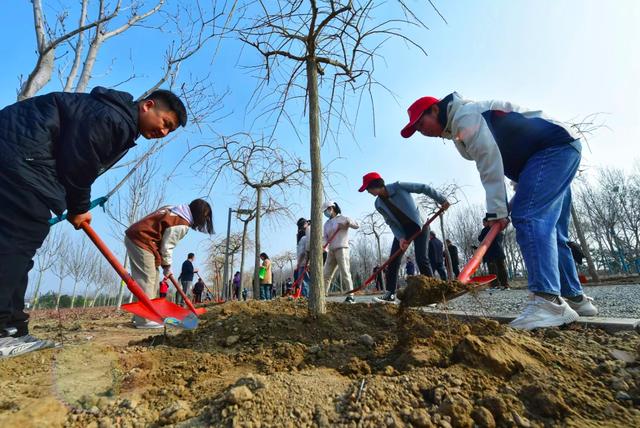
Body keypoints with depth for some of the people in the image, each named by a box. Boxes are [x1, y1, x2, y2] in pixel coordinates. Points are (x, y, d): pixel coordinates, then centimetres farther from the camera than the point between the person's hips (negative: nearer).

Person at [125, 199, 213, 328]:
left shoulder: (176, 210, 12)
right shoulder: (182, 224, -16)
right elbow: (167, 246, -15)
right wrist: (167, 267, -1)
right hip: (140, 240, -10)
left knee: (150, 277, 13)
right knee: (147, 278, -9)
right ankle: (144, 319, -8)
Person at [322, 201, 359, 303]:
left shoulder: (342, 218, 1)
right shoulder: (326, 223, 18)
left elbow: (357, 225, -6)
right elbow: (324, 237, 10)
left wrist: (346, 223, -20)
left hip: (341, 249, -6)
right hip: (331, 251, 6)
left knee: (345, 273, -10)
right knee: (326, 274, 5)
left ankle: (351, 296, -5)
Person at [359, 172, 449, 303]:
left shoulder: (399, 187, -20)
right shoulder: (378, 204, -5)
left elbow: (423, 188, -13)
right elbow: (391, 223, -4)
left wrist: (441, 200, -12)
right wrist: (400, 237, -18)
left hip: (418, 226, -5)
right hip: (401, 229, 5)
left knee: (421, 259, -14)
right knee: (393, 261, -4)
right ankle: (390, 294, 2)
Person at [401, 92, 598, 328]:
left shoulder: (464, 114, -15)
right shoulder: (458, 130, 16)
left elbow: (489, 161, -23)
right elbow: (494, 160, 14)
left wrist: (496, 210, -24)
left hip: (553, 148, -10)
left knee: (529, 218, -23)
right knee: (549, 231, 8)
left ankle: (548, 301, -28)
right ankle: (574, 298, 14)